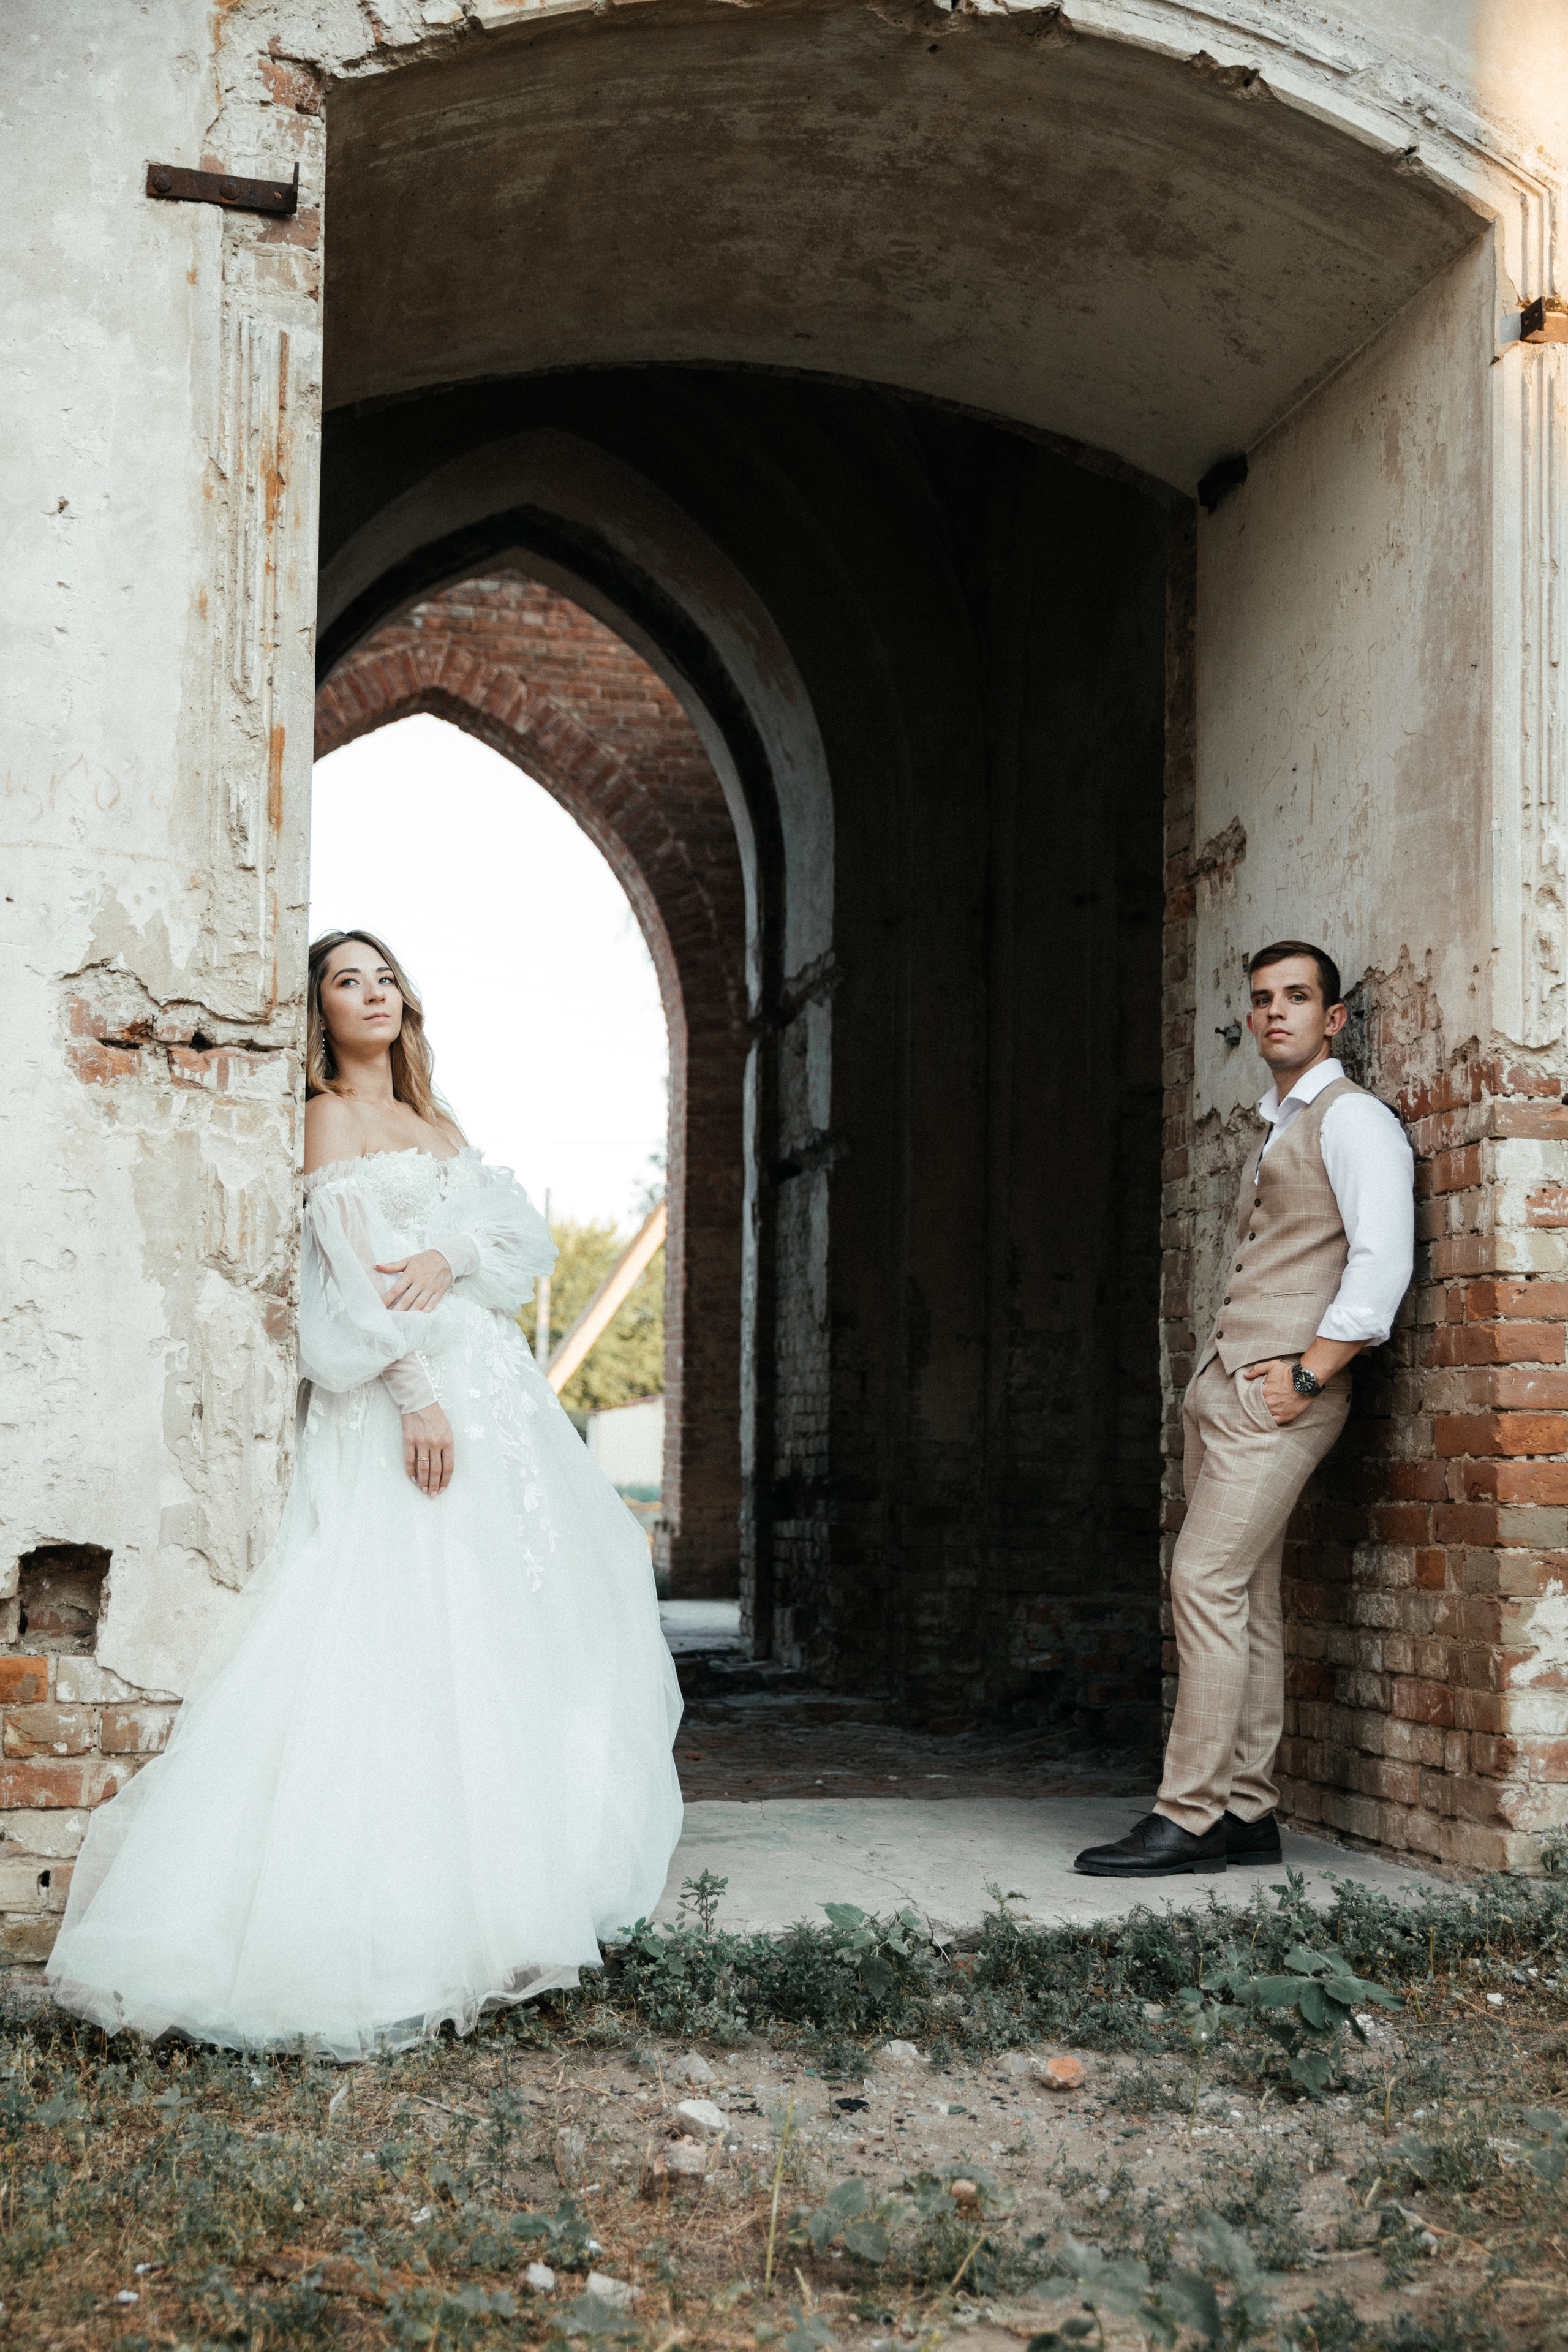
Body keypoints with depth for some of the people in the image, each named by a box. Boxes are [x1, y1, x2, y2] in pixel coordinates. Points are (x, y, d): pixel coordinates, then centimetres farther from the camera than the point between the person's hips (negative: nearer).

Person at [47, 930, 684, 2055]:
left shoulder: (435, 1125, 21)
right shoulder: (332, 1120, -1)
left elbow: (528, 1234, 9)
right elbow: (352, 1273, -12)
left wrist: (450, 1256, -12)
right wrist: (415, 1392, -22)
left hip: (490, 1385, 8)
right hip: (410, 1399, -8)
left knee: (505, 1619, 8)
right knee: (410, 1634, -11)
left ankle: (502, 1872, 15)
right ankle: (406, 1913, -9)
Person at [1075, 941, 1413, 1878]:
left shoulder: (1352, 1117, -4)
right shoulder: (1275, 1133, 25)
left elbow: (1382, 1259, -15)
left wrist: (1309, 1377, -18)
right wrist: (1226, 1376, 14)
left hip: (1277, 1388, -9)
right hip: (1223, 1380, 9)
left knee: (1208, 1580, -14)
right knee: (1245, 1595, 6)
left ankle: (1190, 1817, -13)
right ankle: (1247, 1811, 9)